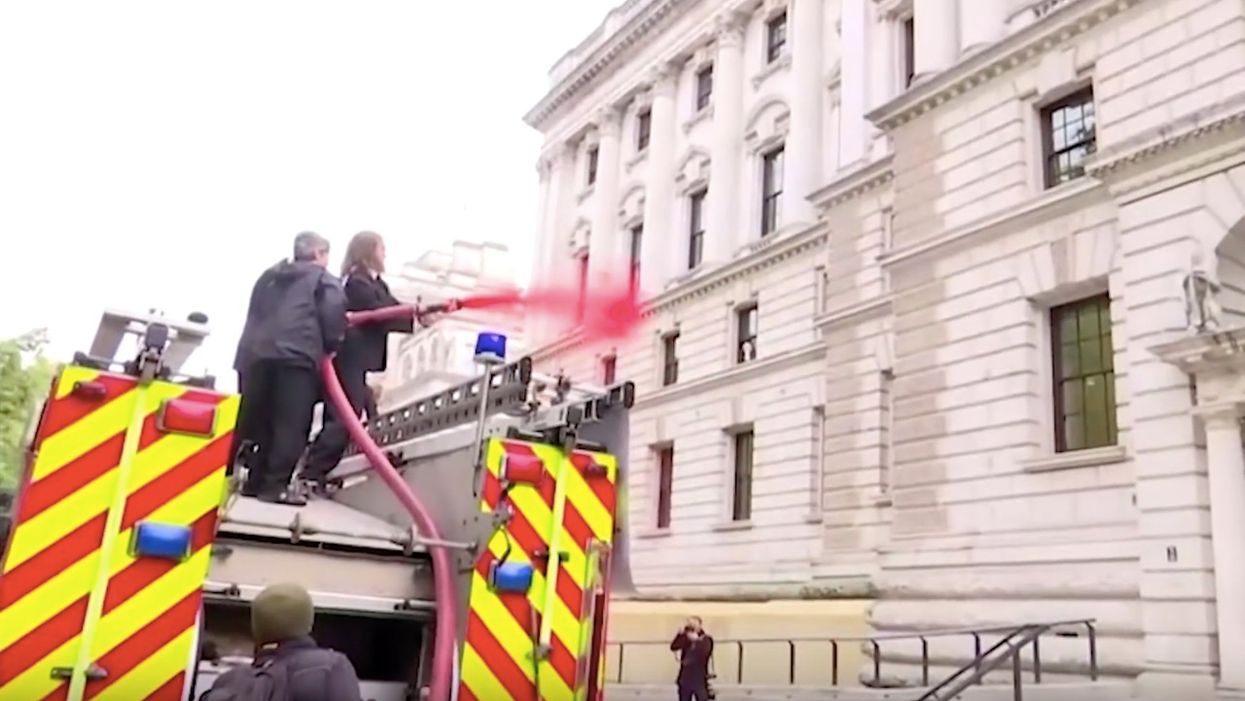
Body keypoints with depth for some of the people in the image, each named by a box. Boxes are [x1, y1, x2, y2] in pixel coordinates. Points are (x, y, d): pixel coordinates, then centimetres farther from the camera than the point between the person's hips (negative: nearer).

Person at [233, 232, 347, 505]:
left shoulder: (269, 276, 30)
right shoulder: (325, 281, 10)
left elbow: (254, 315, 28)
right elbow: (334, 318, -4)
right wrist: (331, 347, 9)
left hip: (255, 355, 6)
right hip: (297, 357, -6)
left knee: (253, 422, 9)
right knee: (290, 425, -6)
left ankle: (256, 480, 9)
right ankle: (275, 484, -11)